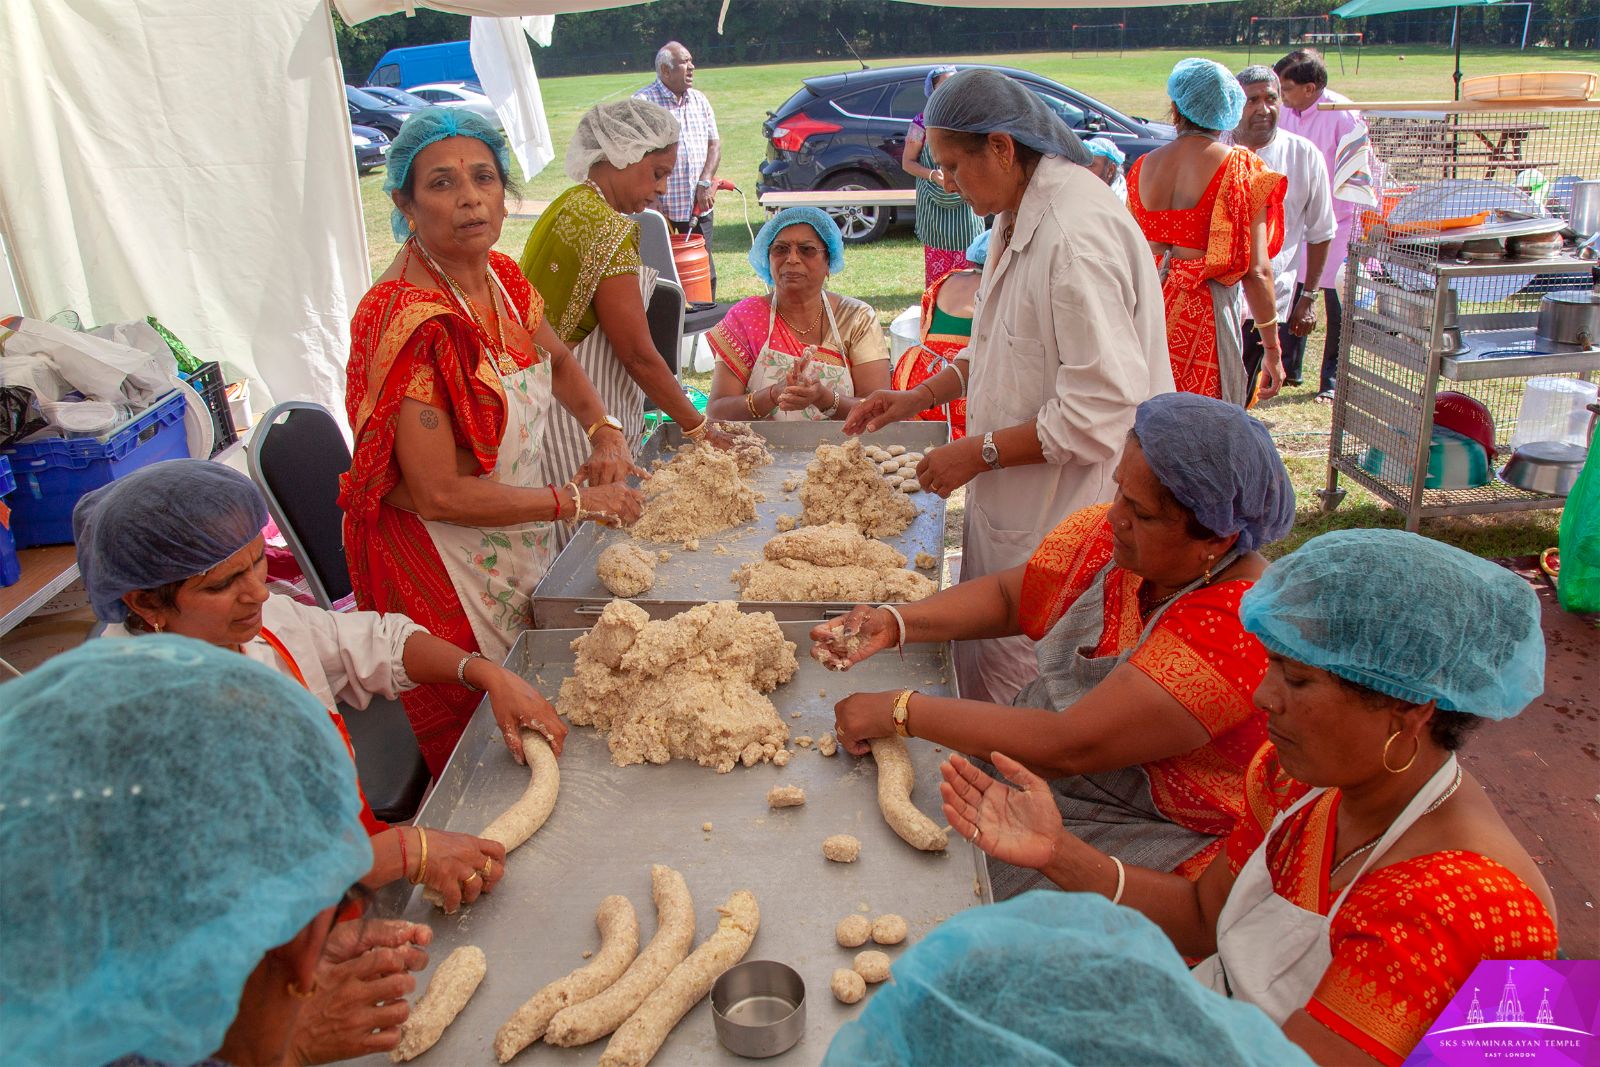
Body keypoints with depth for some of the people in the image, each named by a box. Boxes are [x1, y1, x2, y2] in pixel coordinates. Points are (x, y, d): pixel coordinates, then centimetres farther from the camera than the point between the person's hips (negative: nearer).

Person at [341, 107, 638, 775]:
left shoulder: (502, 279, -2)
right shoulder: (407, 319, -27)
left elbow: (557, 361, 19)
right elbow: (437, 493, -27)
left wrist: (604, 434, -1)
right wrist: (578, 501, -20)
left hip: (522, 536, 8)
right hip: (443, 554, -8)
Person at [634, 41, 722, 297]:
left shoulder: (699, 100, 12)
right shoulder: (643, 102, -6)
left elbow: (714, 144, 12)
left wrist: (706, 182, -5)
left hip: (698, 208, 5)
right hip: (660, 209, -5)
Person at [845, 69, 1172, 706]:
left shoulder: (1077, 234, -24)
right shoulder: (1018, 215, 9)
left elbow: (1103, 408, -27)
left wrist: (979, 453, -18)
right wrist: (922, 396, 14)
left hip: (1060, 524, -10)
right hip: (1010, 508, 10)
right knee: (981, 657, 19)